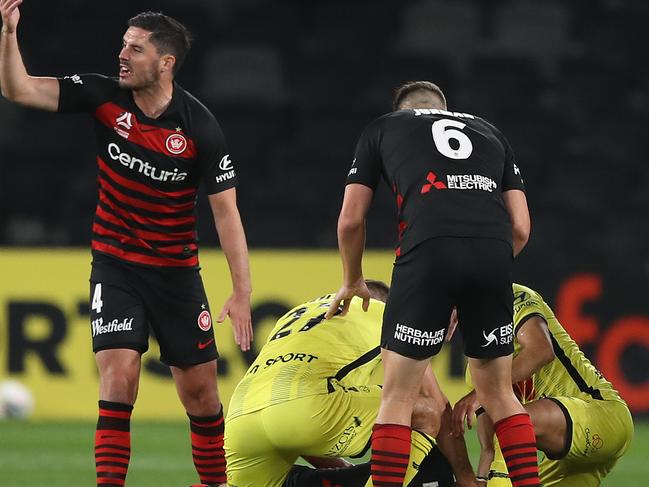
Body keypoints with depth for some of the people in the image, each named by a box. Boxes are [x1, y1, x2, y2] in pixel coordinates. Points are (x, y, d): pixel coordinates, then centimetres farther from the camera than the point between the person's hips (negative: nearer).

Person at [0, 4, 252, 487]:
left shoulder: (199, 126, -14)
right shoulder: (104, 97, -9)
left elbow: (226, 211, -12)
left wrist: (242, 293, -17)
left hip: (177, 271, 0)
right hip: (115, 266, 0)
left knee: (200, 389, 5)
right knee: (119, 375, -15)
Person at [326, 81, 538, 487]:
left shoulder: (382, 129, 25)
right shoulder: (491, 133, 31)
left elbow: (351, 221, 20)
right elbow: (520, 228, 23)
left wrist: (353, 282, 37)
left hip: (429, 250, -3)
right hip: (495, 253, 3)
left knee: (398, 396, 5)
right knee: (498, 393, 18)